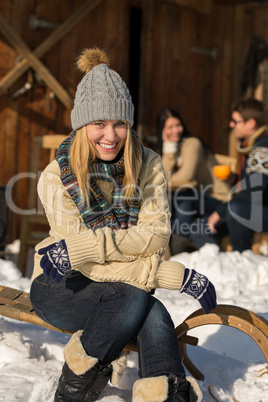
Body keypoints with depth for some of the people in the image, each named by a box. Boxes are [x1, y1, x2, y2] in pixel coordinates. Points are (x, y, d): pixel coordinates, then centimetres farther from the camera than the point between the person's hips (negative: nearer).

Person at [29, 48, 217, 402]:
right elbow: (73, 249, -19)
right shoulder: (56, 177, -12)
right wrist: (177, 276, -26)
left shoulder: (149, 167, -4)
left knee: (154, 318, -31)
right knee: (137, 298, -32)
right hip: (58, 289, -3)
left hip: (118, 287, 3)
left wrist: (91, 245, -29)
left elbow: (156, 234, -12)